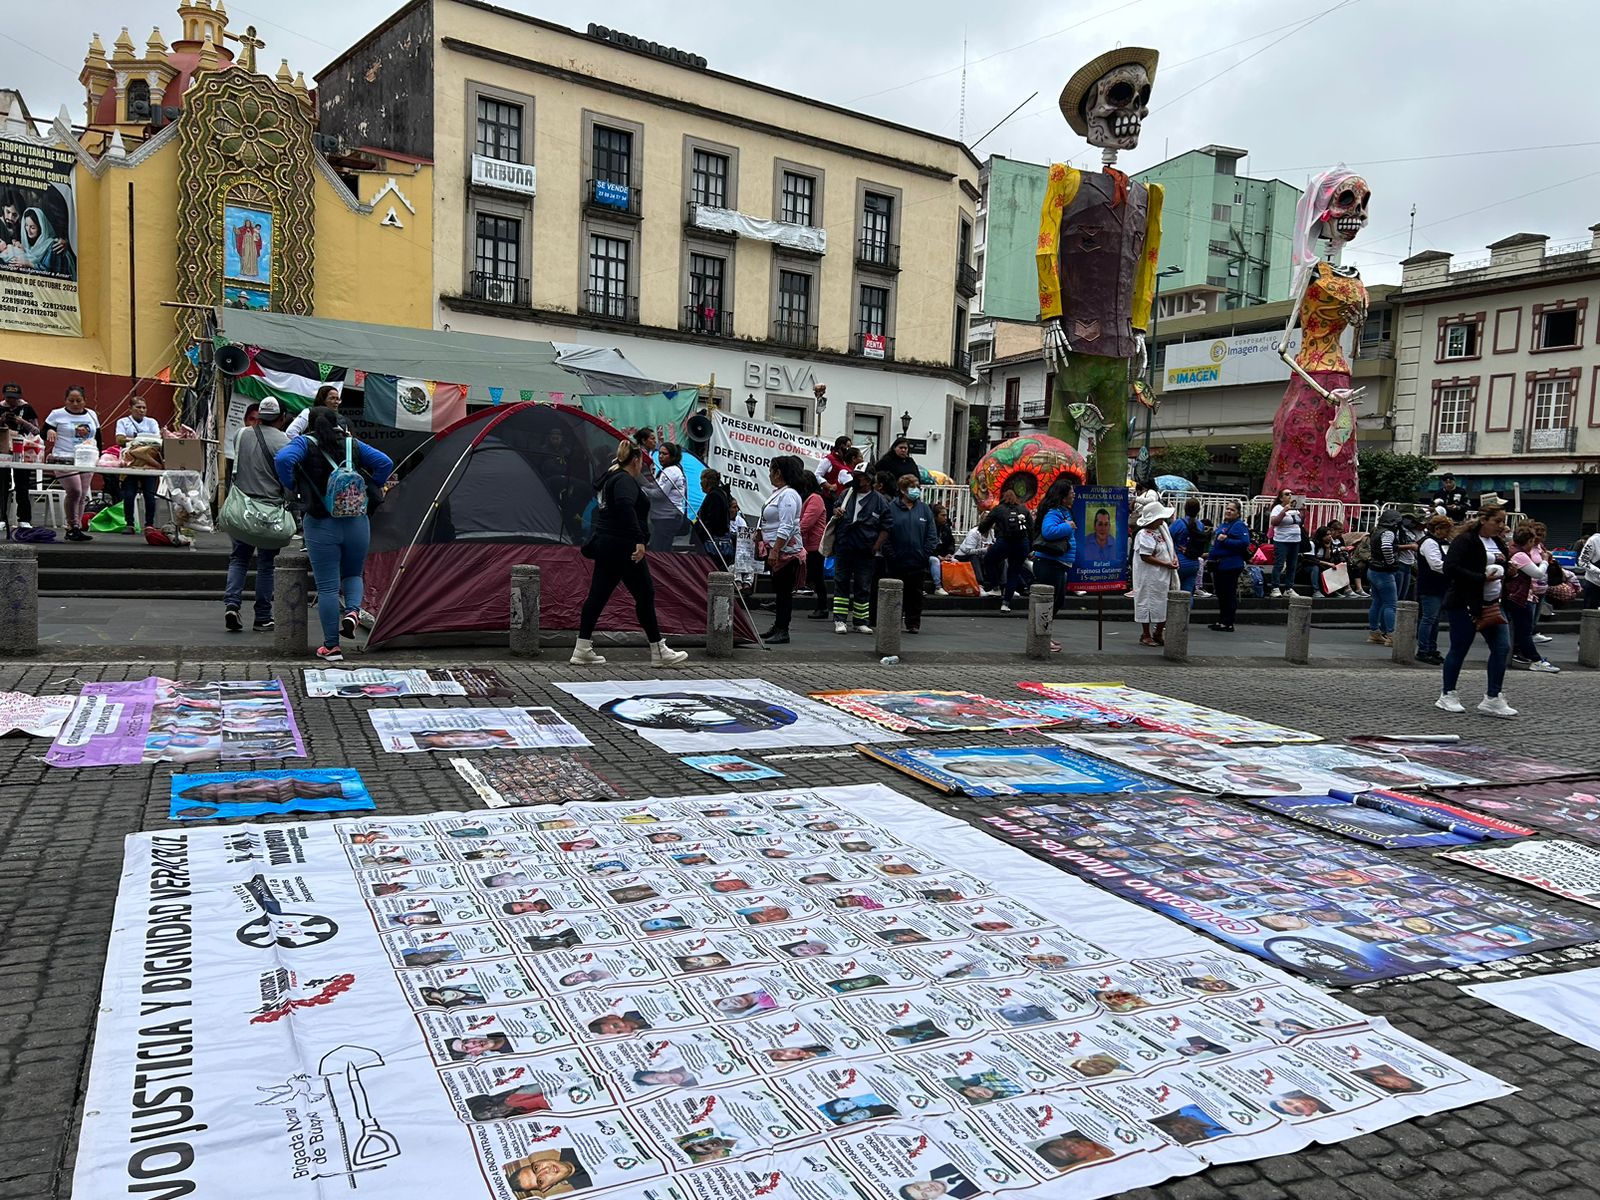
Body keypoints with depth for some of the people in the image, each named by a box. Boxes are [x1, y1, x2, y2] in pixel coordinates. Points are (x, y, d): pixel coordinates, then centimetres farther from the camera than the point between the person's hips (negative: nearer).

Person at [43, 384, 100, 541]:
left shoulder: (92, 415, 13)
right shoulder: (57, 414, 2)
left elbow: (98, 438, 21)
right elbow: (43, 434, 4)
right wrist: (49, 431, -18)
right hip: (65, 460, -5)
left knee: (82, 496, 4)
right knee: (75, 491, -20)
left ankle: (75, 530, 11)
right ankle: (73, 527, -8)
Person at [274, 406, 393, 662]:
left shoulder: (305, 443, 0)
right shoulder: (353, 444, 9)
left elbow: (282, 459, -18)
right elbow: (385, 463, 6)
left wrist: (291, 487, -4)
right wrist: (369, 487, 14)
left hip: (321, 524, -3)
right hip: (357, 522, 3)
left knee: (327, 586, 4)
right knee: (352, 574, 23)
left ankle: (331, 647, 7)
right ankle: (352, 611, -6)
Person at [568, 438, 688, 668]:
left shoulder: (610, 477, 18)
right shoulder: (626, 480, -13)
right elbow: (626, 507, -30)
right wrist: (639, 540, -34)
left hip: (604, 544, 10)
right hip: (622, 547, -10)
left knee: (598, 595, 7)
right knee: (645, 595, -2)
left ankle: (582, 650, 5)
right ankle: (659, 652, 4)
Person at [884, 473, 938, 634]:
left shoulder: (924, 509, 6)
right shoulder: (892, 509, -3)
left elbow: (932, 536, 5)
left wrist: (925, 555, -5)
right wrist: (891, 555, -12)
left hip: (918, 562, 2)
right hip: (897, 563, -2)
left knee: (915, 594, 9)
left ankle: (913, 624, 18)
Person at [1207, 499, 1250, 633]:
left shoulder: (1239, 526, -9)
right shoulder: (1223, 525, 17)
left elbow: (1244, 543, -22)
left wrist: (1225, 540, -22)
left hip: (1230, 565, -9)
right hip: (1219, 565, 9)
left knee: (1229, 594, -3)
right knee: (1220, 594, 15)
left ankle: (1228, 623, 2)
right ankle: (1221, 620, 24)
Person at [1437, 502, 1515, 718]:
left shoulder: (1498, 543, 15)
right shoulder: (1465, 541, -11)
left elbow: (1507, 570, 26)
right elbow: (1450, 568, -22)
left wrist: (1503, 561, 3)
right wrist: (1482, 578, -22)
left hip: (1491, 604, 8)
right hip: (1464, 605, -8)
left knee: (1502, 647, -2)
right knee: (1459, 650, 1)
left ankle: (1492, 699, 3)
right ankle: (1447, 696, 15)